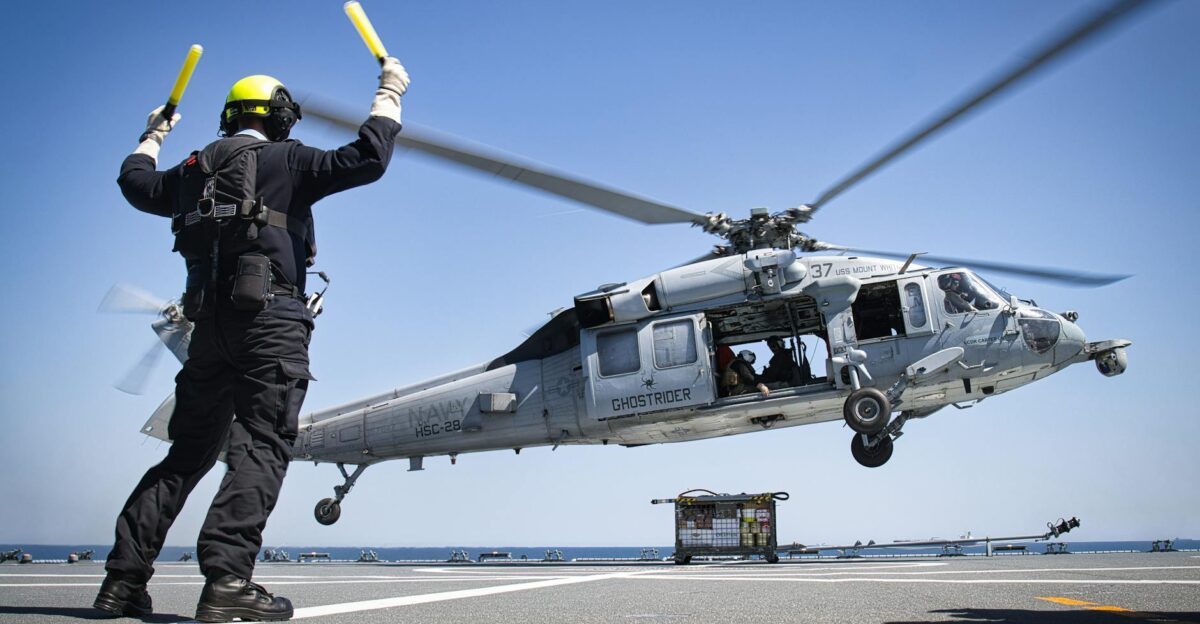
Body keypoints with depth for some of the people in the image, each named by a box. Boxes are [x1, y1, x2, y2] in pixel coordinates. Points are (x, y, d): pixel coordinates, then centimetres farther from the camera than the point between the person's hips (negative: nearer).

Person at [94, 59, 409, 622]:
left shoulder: (194, 169, 18)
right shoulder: (286, 160, 1)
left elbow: (135, 183, 36)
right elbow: (366, 159, -6)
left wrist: (152, 137, 55)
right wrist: (389, 94, 7)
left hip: (209, 322, 6)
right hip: (270, 319, -6)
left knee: (188, 451, 12)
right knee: (261, 448, -9)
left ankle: (124, 576, 11)